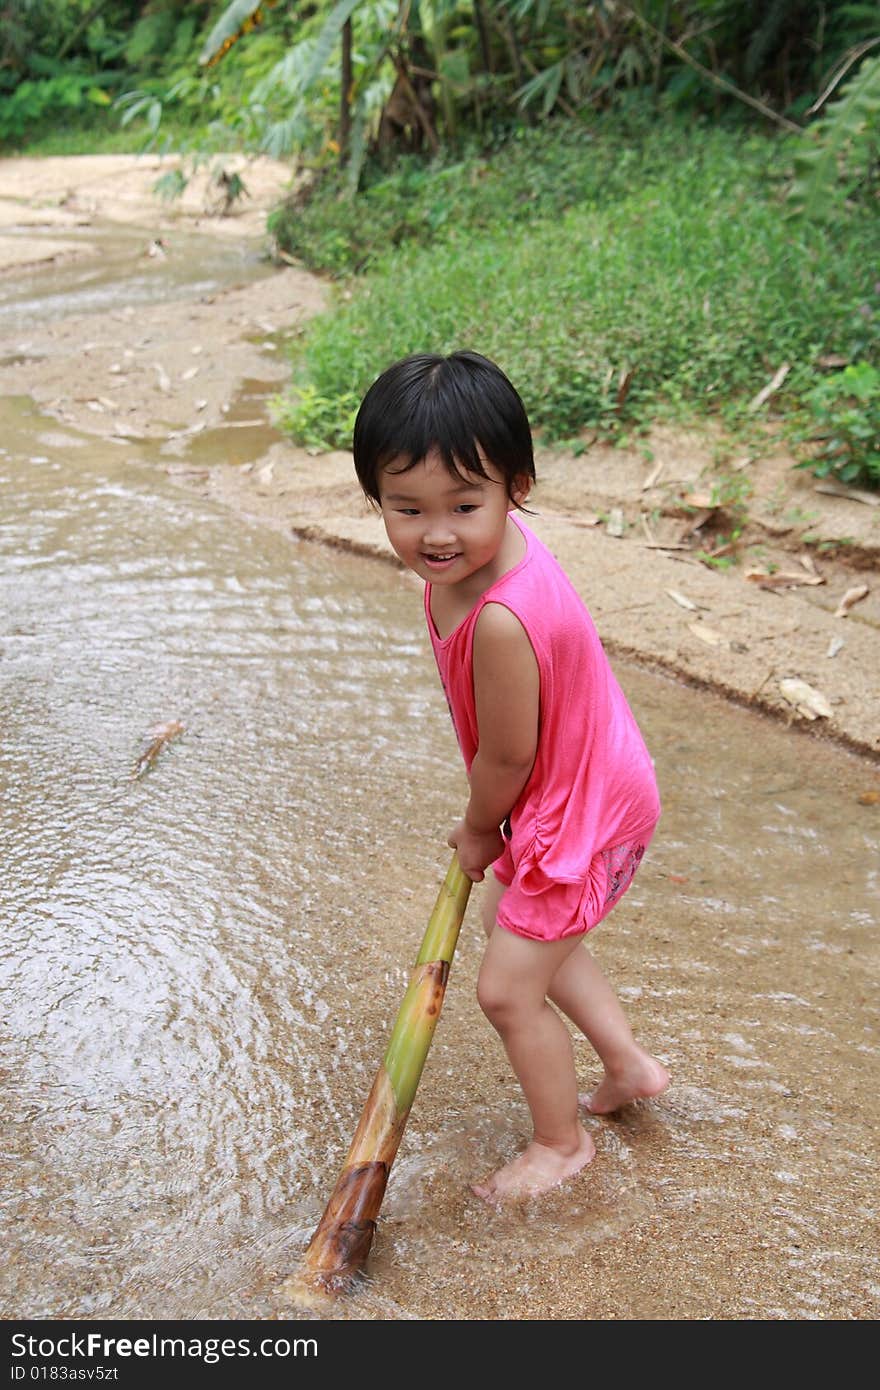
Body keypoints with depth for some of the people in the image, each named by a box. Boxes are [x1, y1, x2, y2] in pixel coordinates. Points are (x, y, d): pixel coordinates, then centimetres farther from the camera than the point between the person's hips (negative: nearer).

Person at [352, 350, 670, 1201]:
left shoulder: (501, 621, -39)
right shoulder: (484, 549, -10)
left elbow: (507, 757, -23)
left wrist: (479, 829, -2)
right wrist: (490, 823, 13)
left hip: (579, 813, -10)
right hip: (576, 786, 10)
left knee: (508, 987, 6)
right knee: (516, 920, 29)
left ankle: (561, 1142, 32)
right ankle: (629, 1065, 44)